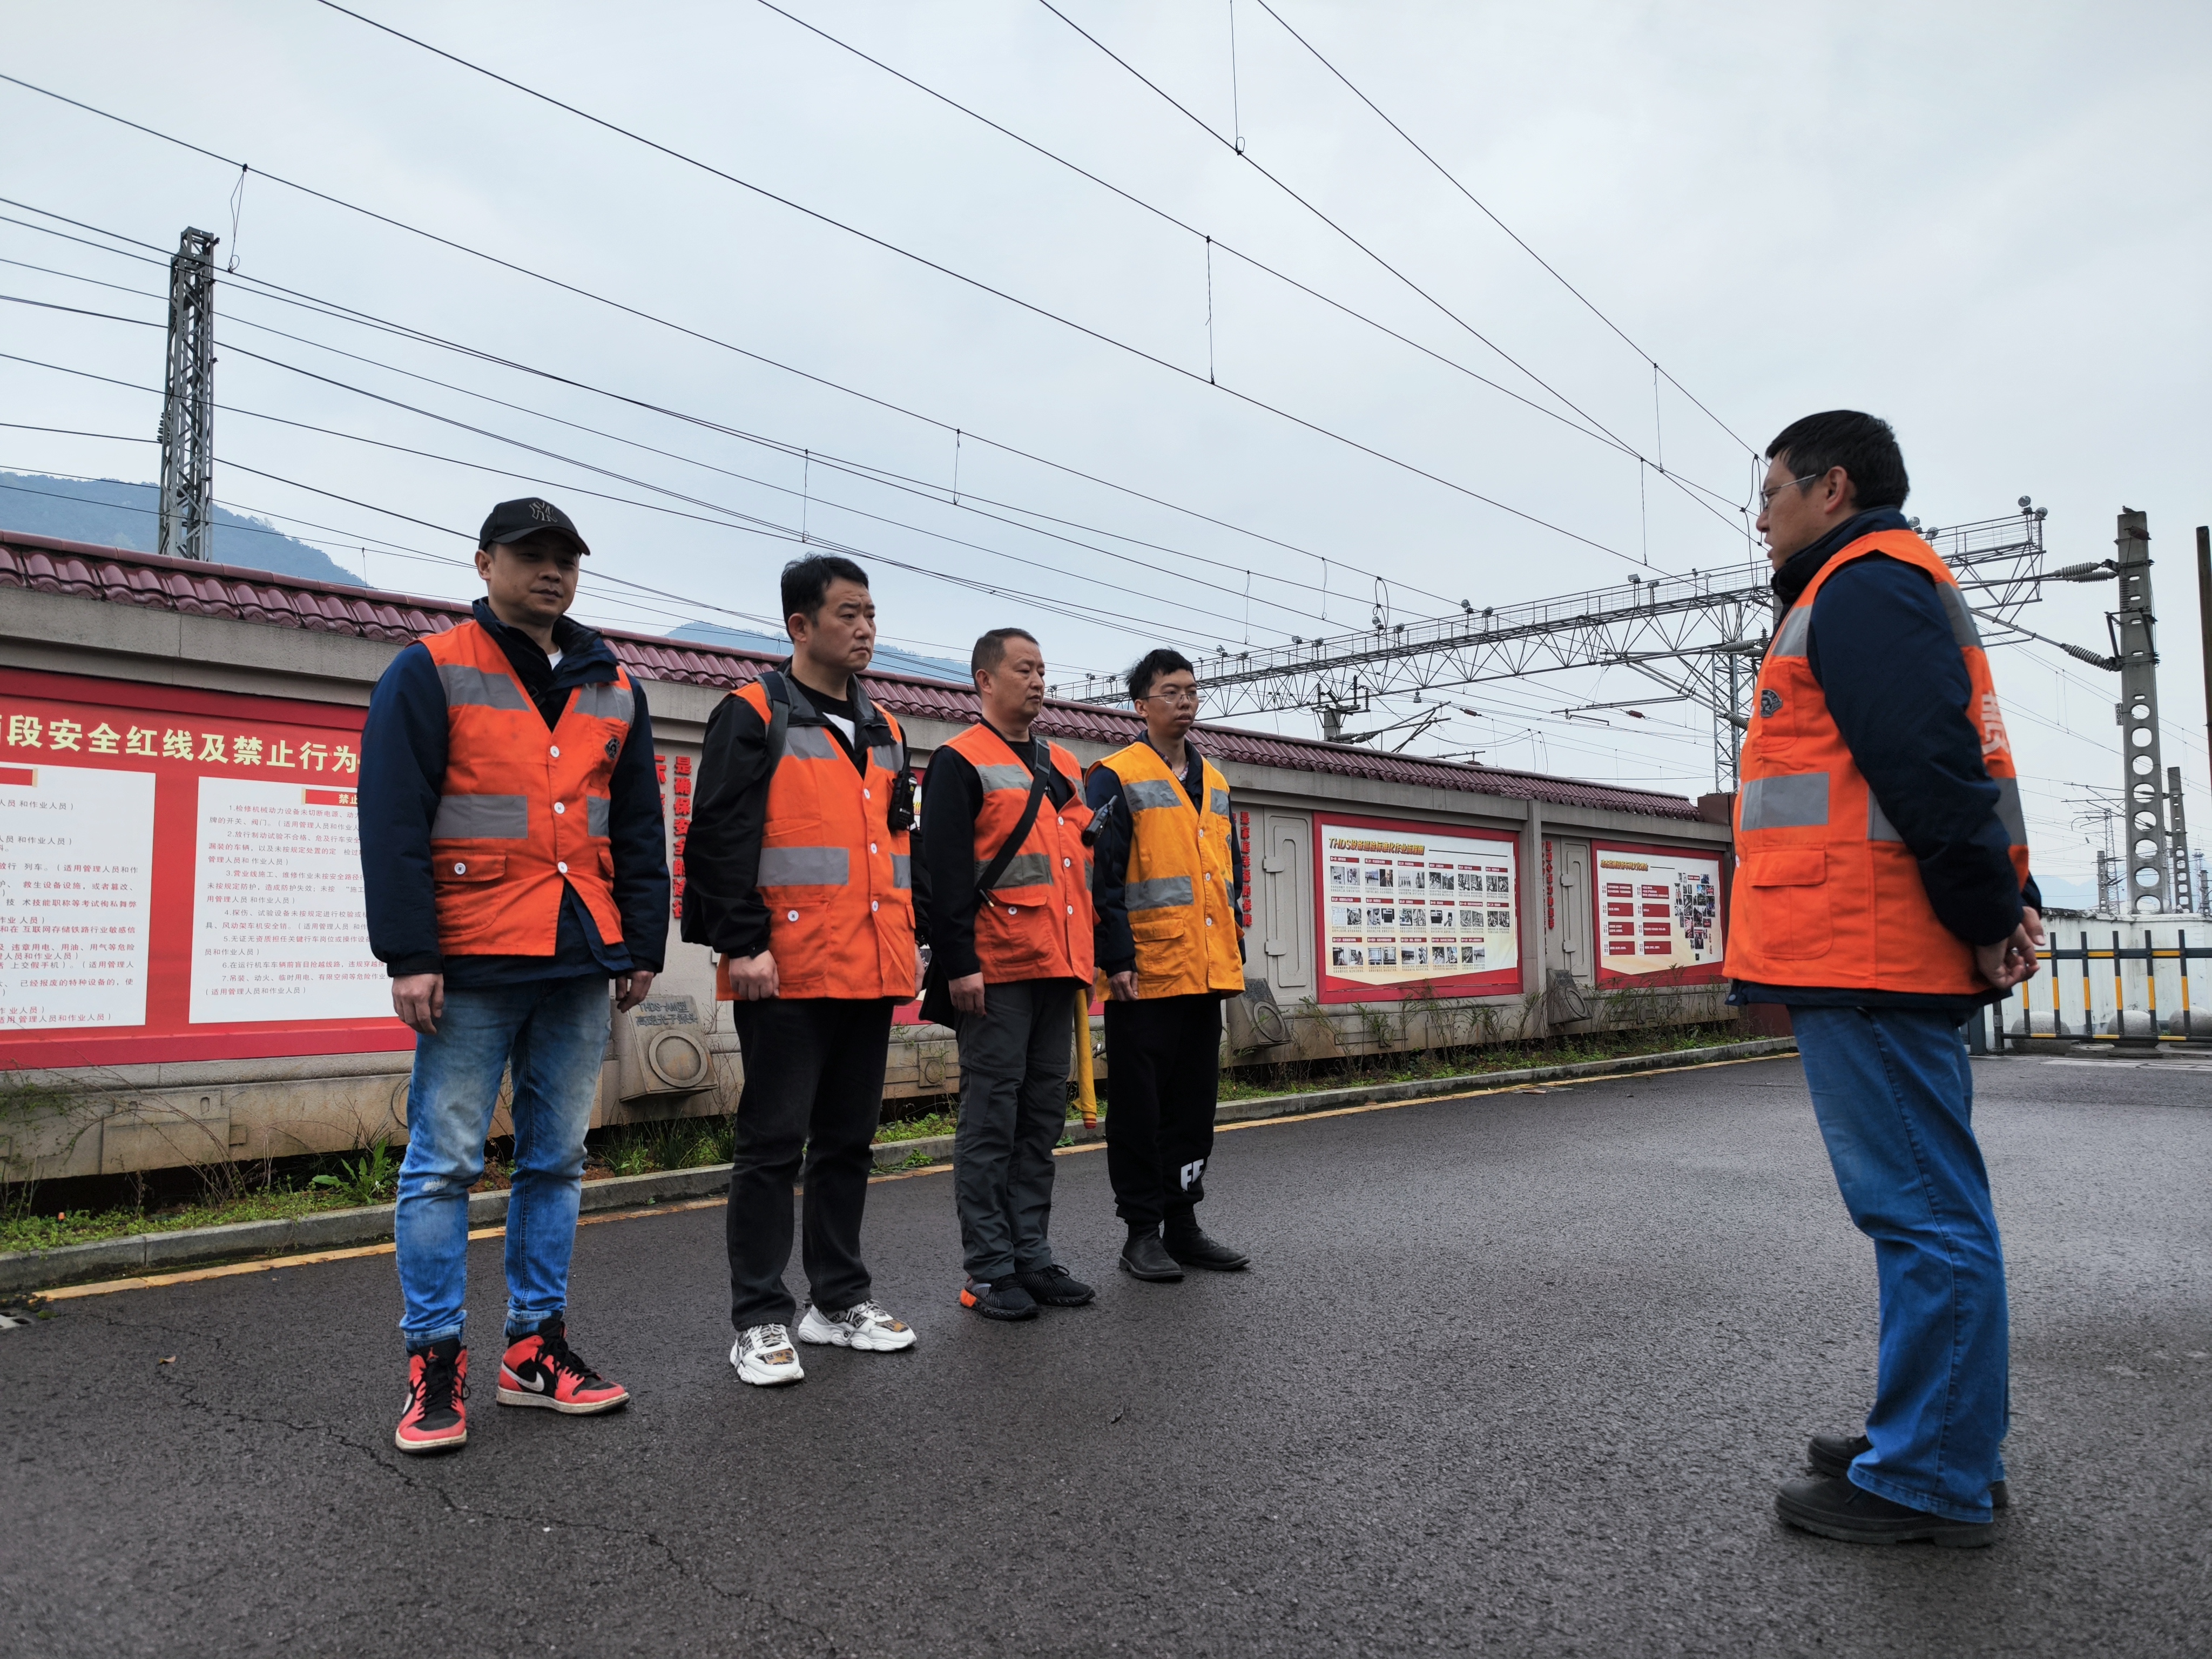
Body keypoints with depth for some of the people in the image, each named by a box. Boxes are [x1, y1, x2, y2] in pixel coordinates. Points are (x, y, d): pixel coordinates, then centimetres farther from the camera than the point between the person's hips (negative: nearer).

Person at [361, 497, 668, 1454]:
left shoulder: (614, 690, 16)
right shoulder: (431, 673, 0)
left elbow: (639, 829, 16)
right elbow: (393, 822, -6)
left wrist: (643, 946, 10)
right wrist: (409, 956, -13)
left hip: (578, 963, 5)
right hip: (472, 963, -5)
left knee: (556, 1160, 10)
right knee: (445, 1161, -1)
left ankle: (537, 1347, 21)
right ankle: (435, 1363, 11)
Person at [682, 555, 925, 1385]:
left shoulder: (883, 731, 18)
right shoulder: (754, 716, -3)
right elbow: (720, 839, -11)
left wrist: (909, 939, 16)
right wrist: (743, 943, -18)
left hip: (869, 972, 7)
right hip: (787, 974, -7)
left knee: (850, 1139, 13)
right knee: (773, 1142, -1)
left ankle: (839, 1299, 25)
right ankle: (760, 1319, 10)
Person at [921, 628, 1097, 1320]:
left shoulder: (1064, 768, 19)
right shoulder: (960, 763, -3)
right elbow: (944, 872, -11)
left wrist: (1086, 954, 18)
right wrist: (959, 964, -17)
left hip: (1057, 971, 7)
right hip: (996, 974, -7)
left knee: (1043, 1120, 11)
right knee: (991, 1120, -2)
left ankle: (1032, 1257, 20)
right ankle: (990, 1270, 6)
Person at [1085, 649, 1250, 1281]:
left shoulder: (1215, 784, 17)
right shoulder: (1116, 778, -4)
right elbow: (1102, 875, -10)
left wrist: (1234, 951, 15)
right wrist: (1116, 957, -16)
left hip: (1206, 974, 7)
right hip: (1146, 975, -7)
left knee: (1195, 1104, 12)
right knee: (1141, 1107, 1)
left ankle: (1183, 1224, 22)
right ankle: (1142, 1233, 11)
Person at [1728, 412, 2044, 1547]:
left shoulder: (1861, 589, -8)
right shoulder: (1894, 588, 26)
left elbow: (1928, 766, -19)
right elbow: (1941, 763, 23)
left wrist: (1988, 918, -15)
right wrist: (2009, 902, 18)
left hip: (1860, 953, -11)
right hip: (1884, 954, 11)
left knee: (1918, 1209, -5)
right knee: (1928, 1204, 14)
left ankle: (1929, 1481, 3)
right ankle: (1948, 1446, 24)